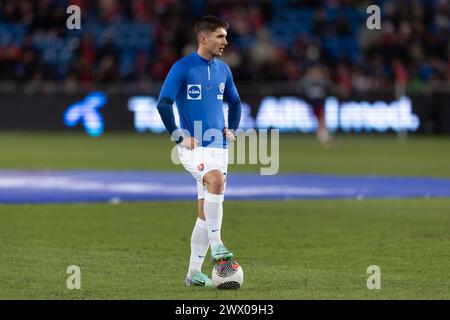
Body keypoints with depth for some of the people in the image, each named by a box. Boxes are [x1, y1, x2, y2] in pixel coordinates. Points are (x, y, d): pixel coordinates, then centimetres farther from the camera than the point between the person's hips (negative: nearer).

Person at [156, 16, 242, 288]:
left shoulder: (223, 70, 12)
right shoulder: (182, 68, -7)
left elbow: (235, 103, 26)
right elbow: (163, 104, -10)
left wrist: (232, 130, 10)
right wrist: (180, 137, -14)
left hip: (218, 146, 6)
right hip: (193, 146, -6)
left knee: (205, 211, 5)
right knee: (216, 180, -33)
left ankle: (194, 273, 11)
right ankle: (216, 244, -26)